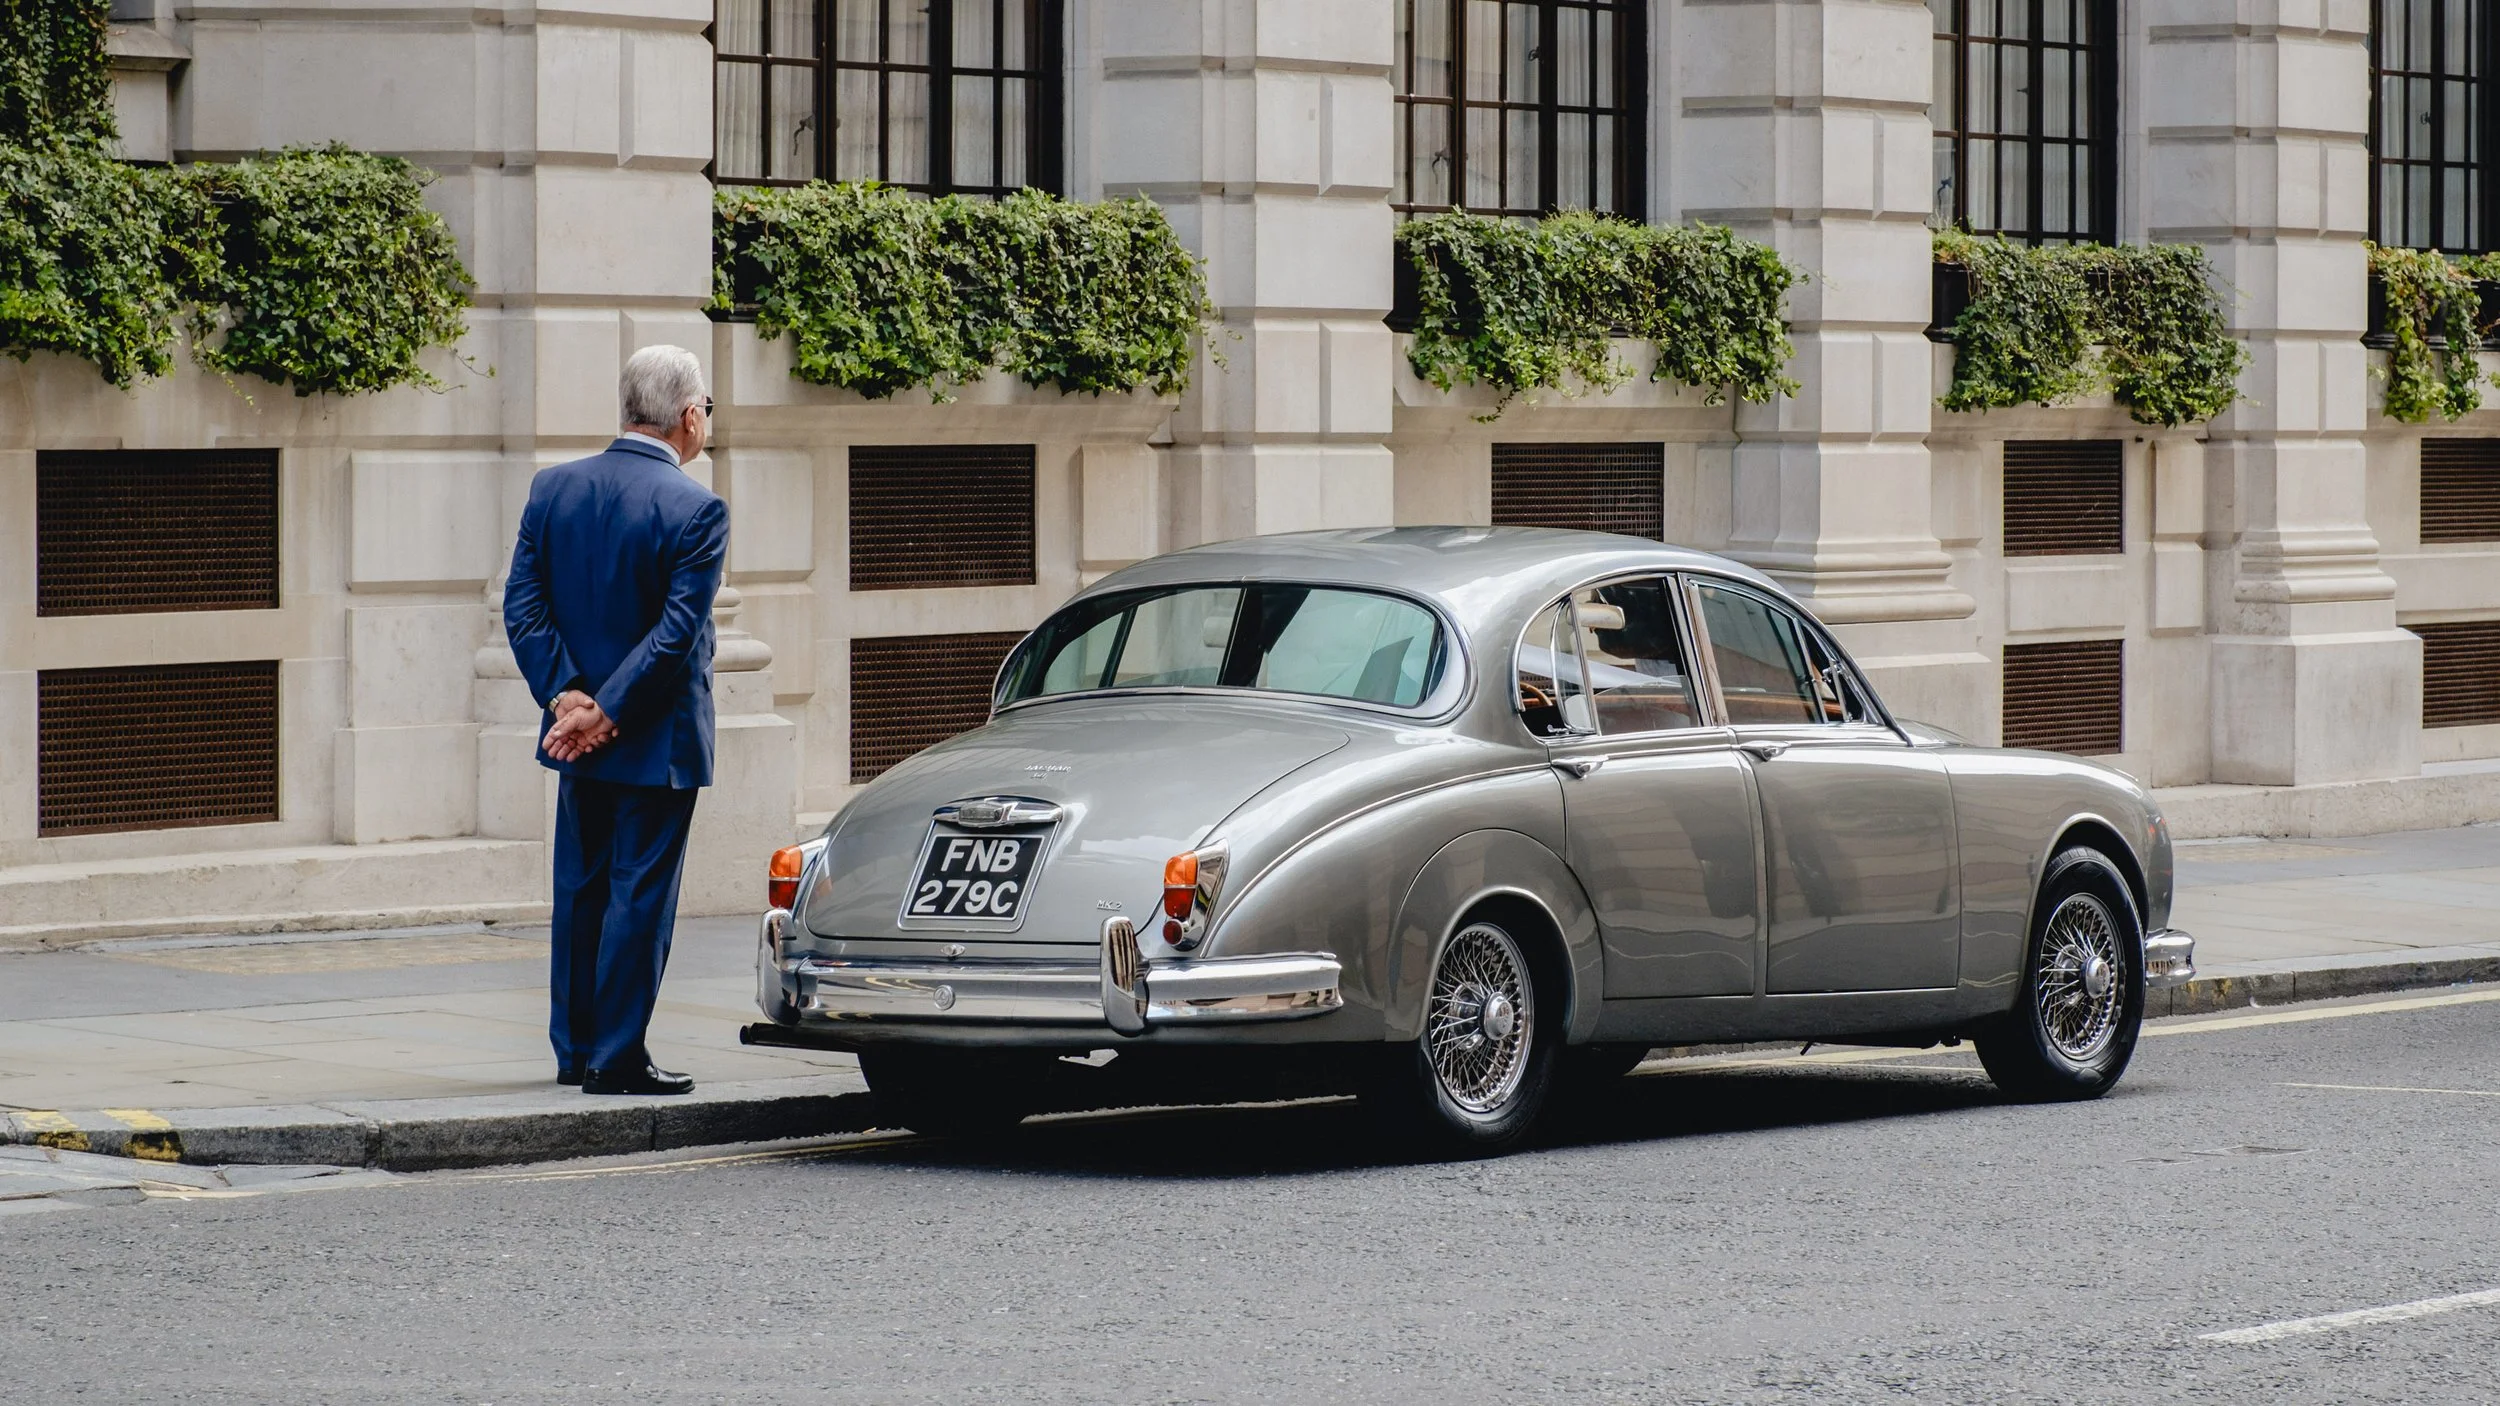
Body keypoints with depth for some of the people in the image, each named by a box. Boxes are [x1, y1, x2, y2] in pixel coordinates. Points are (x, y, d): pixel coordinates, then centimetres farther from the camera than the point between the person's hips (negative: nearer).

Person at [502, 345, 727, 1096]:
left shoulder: (553, 488, 2)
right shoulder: (696, 510, -14)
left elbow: (522, 605, -2)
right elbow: (678, 630, -20)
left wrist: (566, 697, -7)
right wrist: (607, 714, -16)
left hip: (578, 736, 5)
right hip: (658, 740, -5)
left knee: (580, 889, 15)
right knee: (641, 893, 0)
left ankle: (575, 1049, 21)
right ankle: (618, 1056, 1)